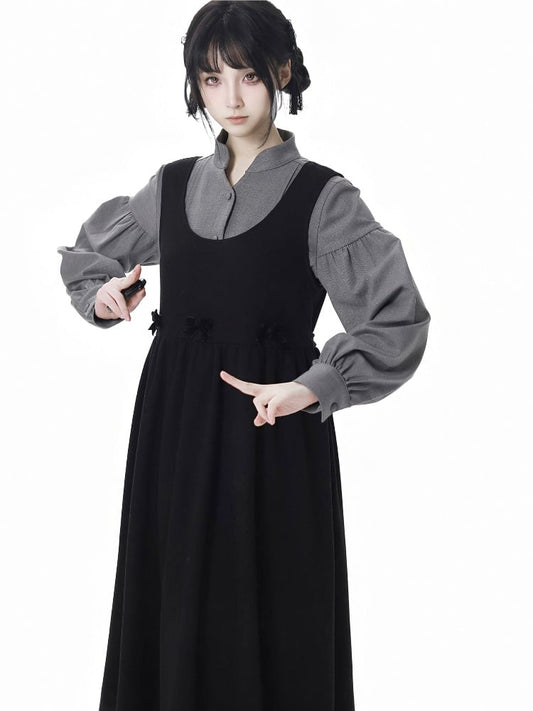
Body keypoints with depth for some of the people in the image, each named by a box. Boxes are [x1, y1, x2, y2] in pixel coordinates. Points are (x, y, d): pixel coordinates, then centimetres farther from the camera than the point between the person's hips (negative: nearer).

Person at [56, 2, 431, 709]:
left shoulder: (323, 198, -5)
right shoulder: (173, 185, 8)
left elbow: (400, 322, -10)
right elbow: (85, 253, 23)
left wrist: (309, 389, -20)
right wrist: (103, 298, 2)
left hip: (273, 434, -4)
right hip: (174, 425, 4)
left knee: (269, 619, 2)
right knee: (173, 615, 11)